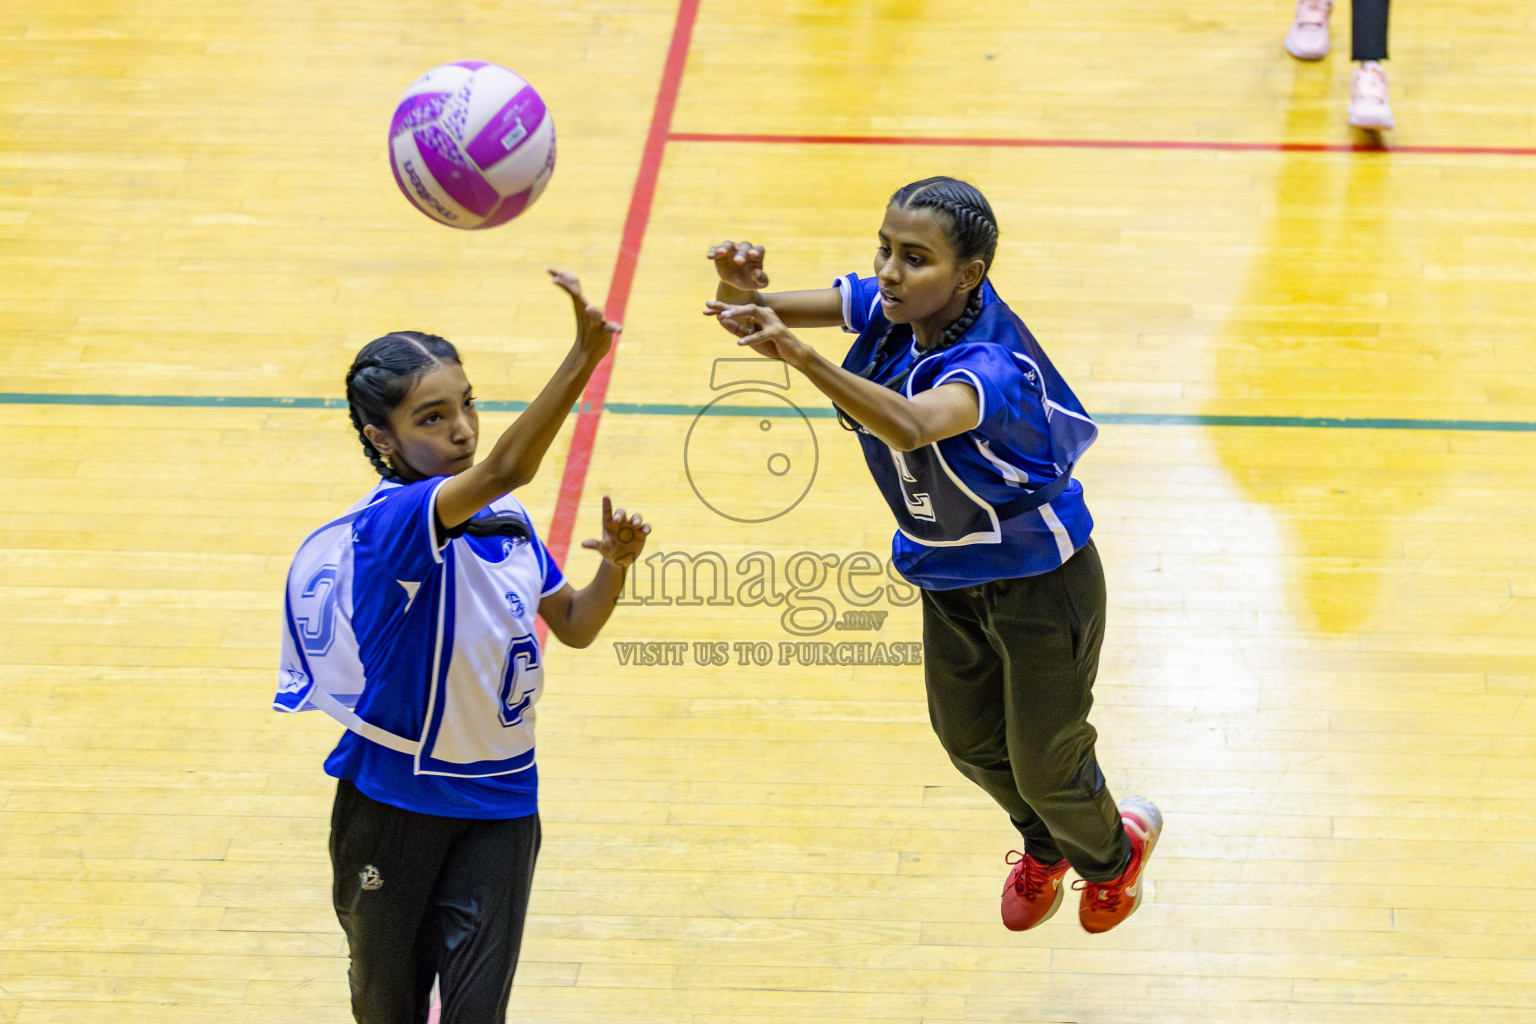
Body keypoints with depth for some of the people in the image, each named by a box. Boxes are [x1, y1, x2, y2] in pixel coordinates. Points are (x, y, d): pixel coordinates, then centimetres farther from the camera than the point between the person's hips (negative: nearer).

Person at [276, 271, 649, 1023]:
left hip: (500, 798, 4)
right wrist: (581, 361, -54)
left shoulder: (503, 518, 0)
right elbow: (504, 469, -42)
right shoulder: (392, 522, -23)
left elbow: (573, 626, 11)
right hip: (394, 800, -4)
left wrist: (615, 566, -11)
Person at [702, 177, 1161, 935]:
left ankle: (1114, 850, 47)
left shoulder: (991, 365, -39)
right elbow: (749, 321, -21)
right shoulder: (888, 309, -18)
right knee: (969, 740, 24)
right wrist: (740, 290, -46)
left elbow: (911, 425, -60)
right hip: (948, 575, 7)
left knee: (1045, 765, 11)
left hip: (1039, 580, -7)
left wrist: (801, 357, -73)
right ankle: (1045, 847, 56)